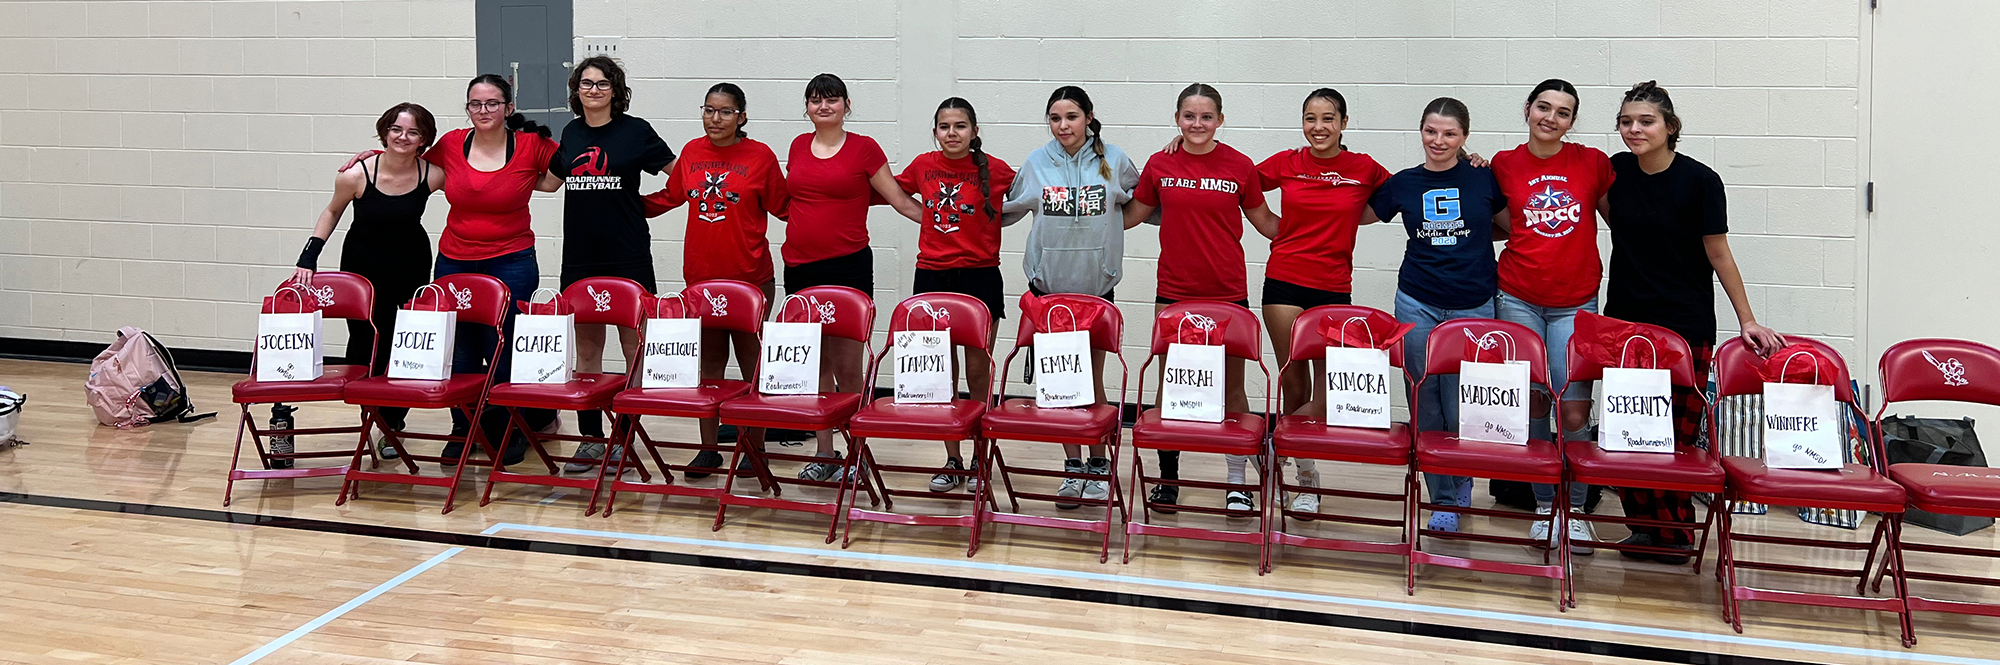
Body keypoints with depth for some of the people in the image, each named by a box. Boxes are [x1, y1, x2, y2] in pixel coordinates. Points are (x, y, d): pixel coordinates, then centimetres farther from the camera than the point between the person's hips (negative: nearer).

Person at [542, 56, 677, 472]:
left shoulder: (636, 130, -1)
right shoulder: (572, 133, 11)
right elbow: (549, 180, 24)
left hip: (628, 256, -4)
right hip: (580, 255, 4)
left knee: (633, 346, 0)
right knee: (586, 347, 8)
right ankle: (591, 438, 15)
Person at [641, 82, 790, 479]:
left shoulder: (760, 157, -4)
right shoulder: (692, 153, 7)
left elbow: (784, 206, 1)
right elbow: (669, 197, 21)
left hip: (750, 277, -4)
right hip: (701, 275, 4)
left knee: (751, 365, 3)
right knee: (709, 364, 11)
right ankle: (708, 449, 19)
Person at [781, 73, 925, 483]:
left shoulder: (863, 149, 0)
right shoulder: (799, 146, 12)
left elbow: (901, 202, 2)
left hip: (848, 266, -4)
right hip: (800, 267, 4)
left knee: (847, 366, -3)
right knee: (817, 364, 9)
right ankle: (824, 453, 18)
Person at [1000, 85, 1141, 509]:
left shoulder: (1112, 161, 2)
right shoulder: (1036, 163, 4)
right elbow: (1007, 207, 18)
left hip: (1096, 285, -1)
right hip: (1048, 284, 1)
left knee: (1091, 380, 2)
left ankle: (1098, 466, 16)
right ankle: (1073, 467, 15)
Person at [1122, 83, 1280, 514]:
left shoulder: (1239, 166, -1)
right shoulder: (1161, 165, 2)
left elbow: (1264, 221, 10)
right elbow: (1131, 215, 14)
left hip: (1227, 292, -1)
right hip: (1174, 290, 1)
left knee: (1231, 389, 5)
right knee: (1169, 386, 6)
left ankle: (1238, 483, 16)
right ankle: (1168, 478, 19)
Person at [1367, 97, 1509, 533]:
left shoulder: (1485, 177, 1)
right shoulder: (1404, 183, 5)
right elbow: (1359, 215, 19)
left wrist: (1473, 237, 2)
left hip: (1474, 305, -1)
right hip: (1418, 304, 1)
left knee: (1462, 408, -2)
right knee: (1426, 406, 3)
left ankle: (1460, 478, 28)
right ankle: (1444, 499, 16)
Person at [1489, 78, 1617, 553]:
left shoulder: (1593, 163, 3)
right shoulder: (1504, 165, 5)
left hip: (1575, 302, -1)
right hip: (1518, 297, 1)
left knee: (1573, 411, -7)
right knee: (1531, 404, 4)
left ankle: (1575, 510, 9)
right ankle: (1544, 505, 18)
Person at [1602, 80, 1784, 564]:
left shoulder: (1700, 181, -7)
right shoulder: (1617, 171, 4)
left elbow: (1719, 255, -3)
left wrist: (1747, 320, -4)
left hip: (1686, 324, -4)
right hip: (1624, 319, 4)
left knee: (1676, 434, -2)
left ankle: (1675, 529, 10)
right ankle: (1645, 523, 12)